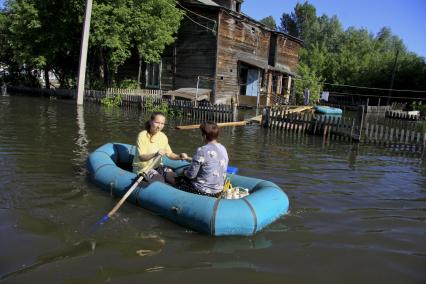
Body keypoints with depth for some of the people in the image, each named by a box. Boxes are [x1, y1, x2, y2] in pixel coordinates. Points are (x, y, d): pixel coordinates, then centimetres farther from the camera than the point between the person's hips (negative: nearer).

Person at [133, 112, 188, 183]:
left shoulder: (163, 136, 2)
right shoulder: (142, 135, -16)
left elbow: (169, 154, 4)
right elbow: (141, 157, -24)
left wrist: (179, 156, -17)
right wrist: (155, 154, -41)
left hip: (157, 166, 5)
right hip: (142, 167, -5)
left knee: (174, 178, -17)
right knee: (160, 180, -29)